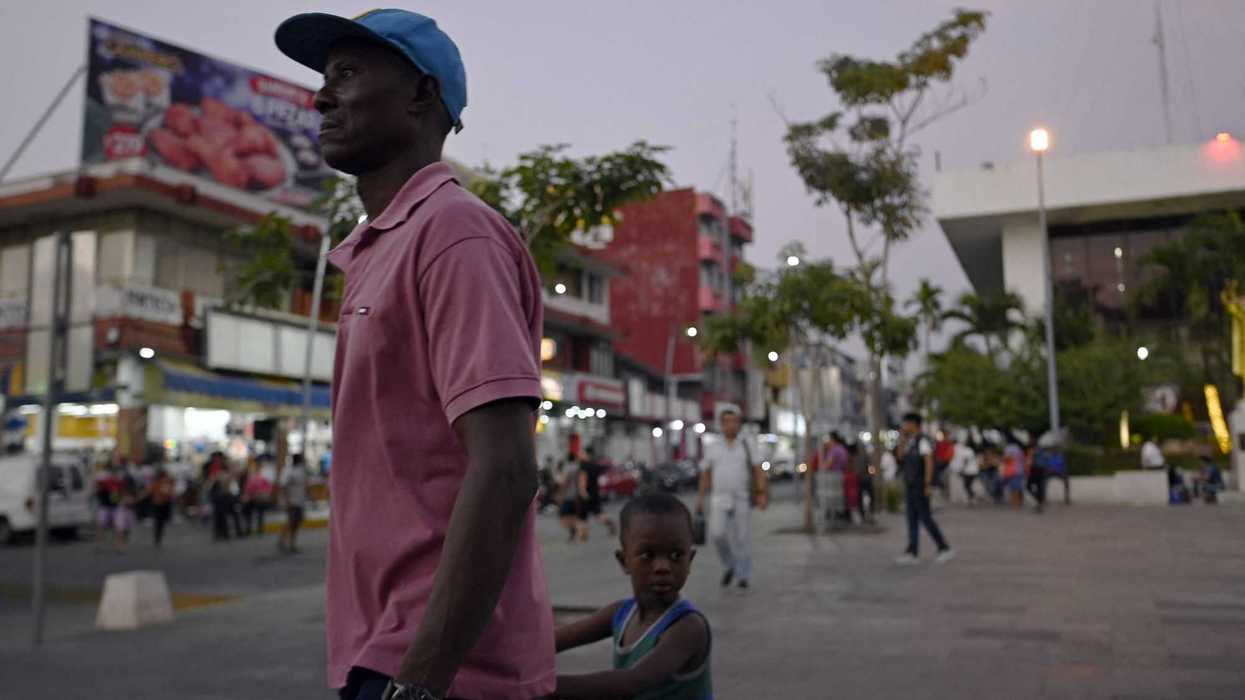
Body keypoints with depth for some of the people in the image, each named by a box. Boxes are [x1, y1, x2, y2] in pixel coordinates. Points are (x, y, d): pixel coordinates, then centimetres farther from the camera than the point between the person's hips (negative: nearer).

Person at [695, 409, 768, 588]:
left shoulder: (747, 447, 2)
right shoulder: (712, 448, 6)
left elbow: (758, 471, -4)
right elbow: (706, 475, 9)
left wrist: (762, 495, -16)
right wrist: (700, 499, 4)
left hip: (743, 500, -1)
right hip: (719, 499, 1)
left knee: (743, 538, 0)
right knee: (717, 534, -13)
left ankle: (743, 575, 15)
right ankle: (730, 565, 12)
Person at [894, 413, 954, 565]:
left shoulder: (922, 440, -14)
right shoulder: (911, 441, 14)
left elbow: (929, 462, -20)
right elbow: (900, 457, 14)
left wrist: (928, 484, -24)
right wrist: (902, 440, 2)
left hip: (920, 486, -9)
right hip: (910, 485, 9)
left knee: (925, 518, -7)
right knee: (912, 518, 6)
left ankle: (945, 548, 1)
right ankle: (912, 553, 7)